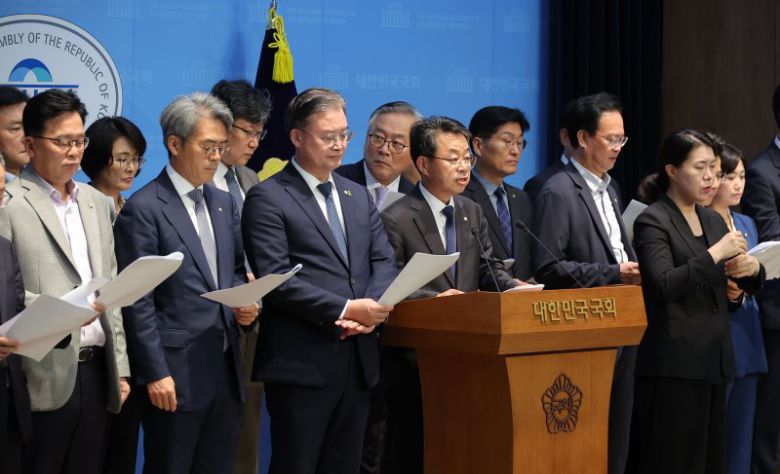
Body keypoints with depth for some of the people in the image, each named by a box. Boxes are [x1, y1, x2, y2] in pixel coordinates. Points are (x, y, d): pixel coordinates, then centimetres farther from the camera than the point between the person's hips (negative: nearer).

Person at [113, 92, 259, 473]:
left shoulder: (223, 203, 13)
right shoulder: (143, 209, -9)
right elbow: (138, 302, -12)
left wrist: (245, 303, 1)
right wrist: (155, 373, -16)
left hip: (225, 368, 7)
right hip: (175, 372, -7)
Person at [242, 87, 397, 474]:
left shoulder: (358, 196, 18)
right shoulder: (268, 199, -5)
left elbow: (383, 261, 11)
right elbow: (275, 279, -14)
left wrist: (372, 308, -10)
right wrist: (344, 310, -17)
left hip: (359, 360, 7)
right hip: (302, 363, -6)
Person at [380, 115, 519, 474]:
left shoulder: (472, 213, 12)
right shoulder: (395, 220, -10)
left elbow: (489, 268, 9)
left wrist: (515, 289, -11)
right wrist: (435, 298, -28)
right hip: (414, 360, -6)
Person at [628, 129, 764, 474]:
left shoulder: (713, 220, 15)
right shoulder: (653, 222, -6)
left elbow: (750, 286, 18)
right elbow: (663, 286, -20)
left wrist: (752, 268, -4)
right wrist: (716, 253, -21)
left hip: (714, 359, 7)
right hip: (674, 364, -7)